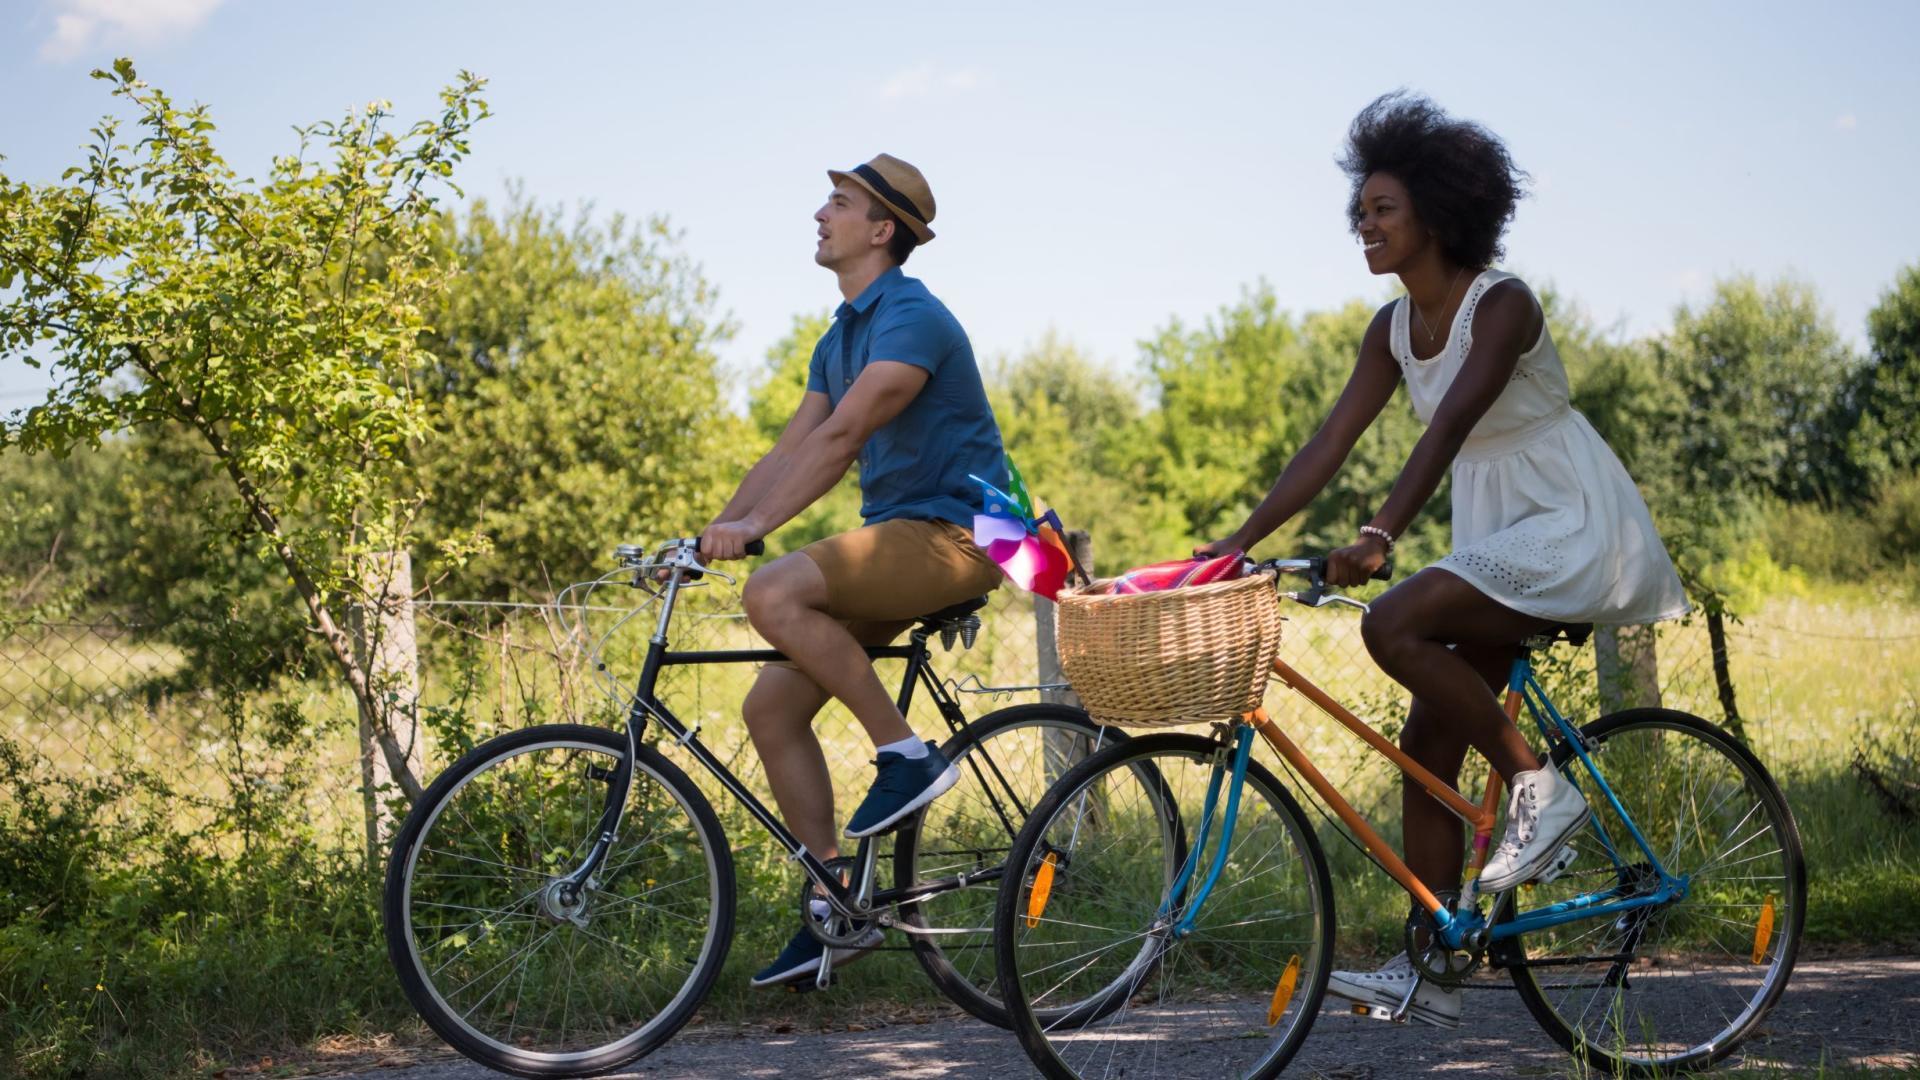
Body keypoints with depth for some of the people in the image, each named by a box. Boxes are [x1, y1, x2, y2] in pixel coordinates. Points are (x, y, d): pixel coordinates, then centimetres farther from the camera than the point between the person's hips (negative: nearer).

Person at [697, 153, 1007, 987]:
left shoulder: (913, 319, -14)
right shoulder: (840, 338, 17)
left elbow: (840, 437, -24)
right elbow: (789, 451, 14)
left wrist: (754, 526, -29)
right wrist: (709, 534, 2)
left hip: (954, 534, -9)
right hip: (895, 540, 9)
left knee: (775, 592, -30)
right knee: (771, 705, -2)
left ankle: (906, 753, -17)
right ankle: (835, 902, 5)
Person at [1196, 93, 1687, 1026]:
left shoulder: (1502, 306, -18)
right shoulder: (1393, 329, 5)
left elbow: (1448, 427, -31)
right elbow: (1329, 445, 3)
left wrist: (1379, 537, -43)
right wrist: (1236, 543, -5)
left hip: (1573, 528, -8)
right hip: (1494, 538, 8)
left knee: (1394, 626, -28)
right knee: (1425, 750, 1)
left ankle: (1540, 787, -12)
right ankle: (1424, 972, 6)